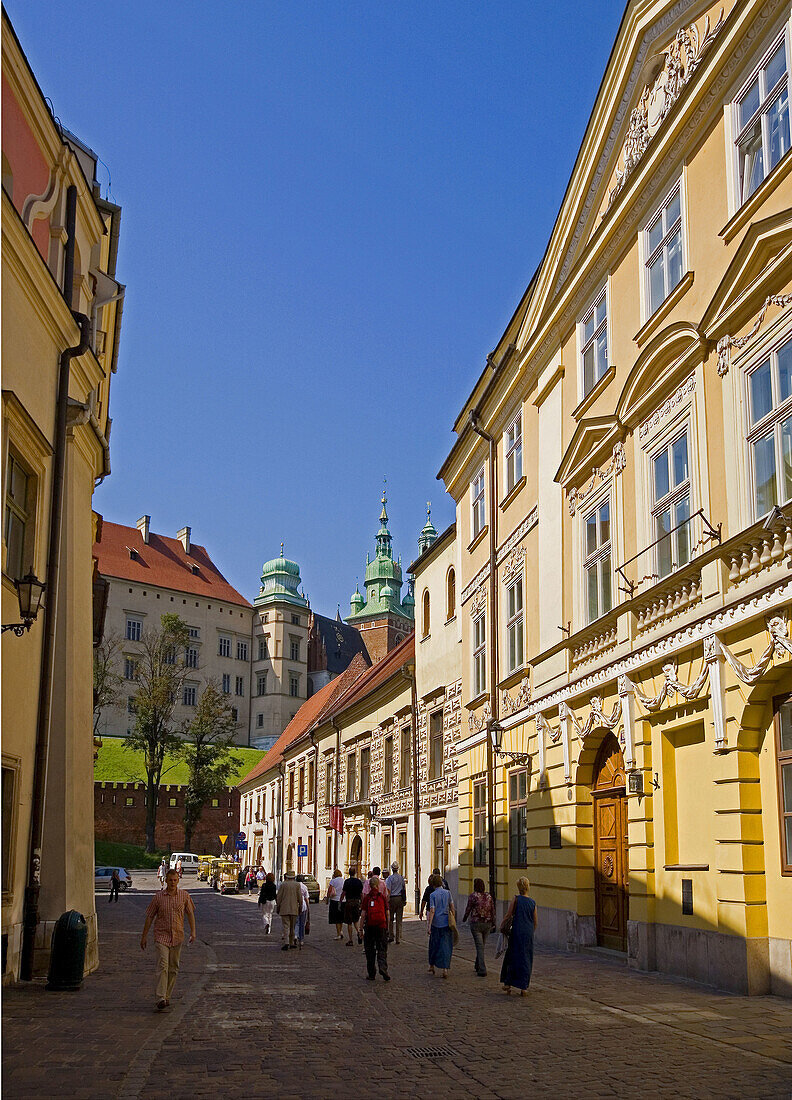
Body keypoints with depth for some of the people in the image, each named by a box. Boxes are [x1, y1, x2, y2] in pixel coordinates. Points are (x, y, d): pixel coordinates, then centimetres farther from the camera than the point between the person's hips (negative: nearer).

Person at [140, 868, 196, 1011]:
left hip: (177, 937, 3)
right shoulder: (158, 897, -2)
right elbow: (149, 917, 4)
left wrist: (193, 932, 0)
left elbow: (190, 914, 10)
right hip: (161, 936, -3)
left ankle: (167, 996, 21)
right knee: (162, 966, -16)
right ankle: (161, 998, -21)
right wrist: (144, 936, 4)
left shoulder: (184, 896, 3)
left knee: (173, 968, 8)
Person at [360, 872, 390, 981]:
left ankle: (371, 974, 13)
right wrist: (387, 925, 16)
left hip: (369, 926, 0)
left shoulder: (367, 897, -3)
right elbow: (387, 913, 5)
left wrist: (361, 927, 0)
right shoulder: (383, 897, 0)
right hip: (381, 925, 0)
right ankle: (383, 967, -19)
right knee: (382, 949, 5)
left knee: (370, 950, 10)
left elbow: (363, 914, -5)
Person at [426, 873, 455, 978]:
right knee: (446, 946, 3)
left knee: (434, 946, 13)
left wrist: (429, 926, -9)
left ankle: (431, 967, 27)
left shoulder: (433, 895, -8)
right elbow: (452, 908, 4)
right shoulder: (448, 893, 2)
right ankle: (445, 969, -5)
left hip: (436, 923, -2)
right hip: (447, 923, 2)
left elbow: (432, 911, -11)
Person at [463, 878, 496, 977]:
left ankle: (482, 970, -9)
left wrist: (464, 918, 16)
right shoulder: (489, 896, 2)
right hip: (487, 923, 5)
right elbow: (493, 910, 5)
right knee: (482, 945, 19)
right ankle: (477, 966, 34)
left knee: (480, 946, -3)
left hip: (476, 923, -5)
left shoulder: (473, 896, -11)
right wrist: (493, 923, 14)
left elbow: (468, 909, -3)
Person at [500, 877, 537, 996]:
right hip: (529, 934, 3)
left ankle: (508, 984, 8)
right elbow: (535, 922, 10)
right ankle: (523, 987, 8)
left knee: (512, 957, 8)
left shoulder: (516, 899, -7)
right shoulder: (533, 902, 5)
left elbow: (508, 916, -7)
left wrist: (502, 928, 7)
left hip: (517, 932, -3)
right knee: (526, 960, 9)